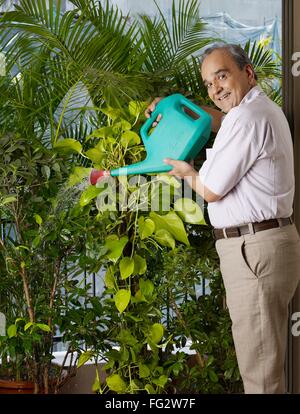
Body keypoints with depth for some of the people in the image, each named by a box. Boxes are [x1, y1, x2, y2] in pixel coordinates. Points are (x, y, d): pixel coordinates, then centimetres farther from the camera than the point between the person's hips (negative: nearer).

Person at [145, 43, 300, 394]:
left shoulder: (249, 117, -15)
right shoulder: (261, 111, 18)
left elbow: (210, 190, -12)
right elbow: (221, 121, 43)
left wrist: (186, 172, 9)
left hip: (255, 250, -11)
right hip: (258, 246, 11)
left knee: (260, 371, -8)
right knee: (263, 360, 14)